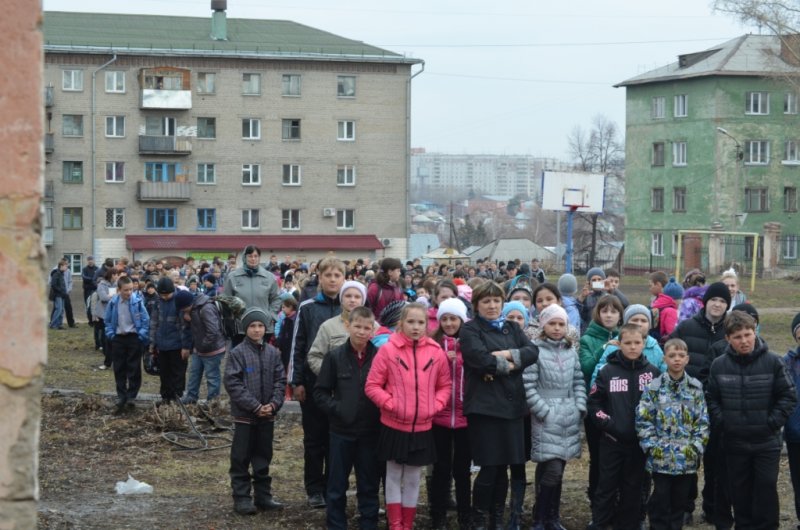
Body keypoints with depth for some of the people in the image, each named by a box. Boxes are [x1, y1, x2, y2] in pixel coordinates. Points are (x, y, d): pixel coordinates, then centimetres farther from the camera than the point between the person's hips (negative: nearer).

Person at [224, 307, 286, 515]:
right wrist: (255, 406, -16)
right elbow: (232, 383, -13)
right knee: (241, 459, 3)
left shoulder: (273, 353, 4)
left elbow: (280, 380, 6)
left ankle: (263, 495, 22)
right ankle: (241, 497, 11)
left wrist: (274, 404, -10)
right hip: (244, 415, -4)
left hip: (267, 415, 4)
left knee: (263, 458, 13)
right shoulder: (238, 353, -9)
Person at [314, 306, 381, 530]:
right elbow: (320, 392, 2)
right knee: (337, 485, 9)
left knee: (369, 486, 10)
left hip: (371, 431, 0)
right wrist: (336, 409, -10)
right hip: (342, 430, 0)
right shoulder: (335, 356, -2)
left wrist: (381, 412, -9)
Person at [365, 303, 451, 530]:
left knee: (413, 479, 12)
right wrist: (389, 403, -16)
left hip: (422, 428, 2)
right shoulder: (388, 349, -9)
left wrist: (436, 405, -6)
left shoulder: (436, 352, -2)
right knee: (394, 476, 7)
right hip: (394, 426, -2)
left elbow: (445, 385, 9)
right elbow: (372, 385, -6)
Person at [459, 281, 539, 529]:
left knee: (504, 465, 9)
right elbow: (482, 360, -18)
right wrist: (509, 366, -6)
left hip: (512, 404, 5)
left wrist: (509, 354, -14)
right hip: (485, 406, -5)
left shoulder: (512, 328, 16)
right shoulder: (470, 330, -2)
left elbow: (533, 351, 0)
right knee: (490, 466, -5)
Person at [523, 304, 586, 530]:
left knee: (558, 470, 10)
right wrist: (544, 412, -13)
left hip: (569, 416, 5)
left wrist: (580, 408, 3)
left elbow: (578, 381, 14)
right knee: (552, 469, -12)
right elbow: (528, 387, -11)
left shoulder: (570, 350, 10)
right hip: (546, 417, -5)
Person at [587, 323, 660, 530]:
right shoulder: (607, 371, -1)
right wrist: (609, 425, -12)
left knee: (633, 489, 9)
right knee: (606, 487, 3)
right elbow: (594, 403, 0)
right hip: (611, 441, -1)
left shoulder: (653, 373, 2)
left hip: (640, 442, 1)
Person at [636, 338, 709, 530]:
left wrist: (696, 446, -5)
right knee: (660, 499, 4)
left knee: (680, 499, 12)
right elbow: (643, 420, -5)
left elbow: (702, 421, 4)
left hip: (687, 457, 2)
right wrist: (653, 446, -11)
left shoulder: (695, 388, 4)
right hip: (660, 457, -2)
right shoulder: (654, 387, -3)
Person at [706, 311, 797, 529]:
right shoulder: (719, 365, -2)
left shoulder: (772, 362, -8)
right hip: (734, 441, 2)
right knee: (740, 490, 12)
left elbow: (789, 396, -4)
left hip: (767, 442, -2)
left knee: (766, 488, 1)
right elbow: (711, 398, 7)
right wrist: (721, 422, -4)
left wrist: (773, 423, -9)